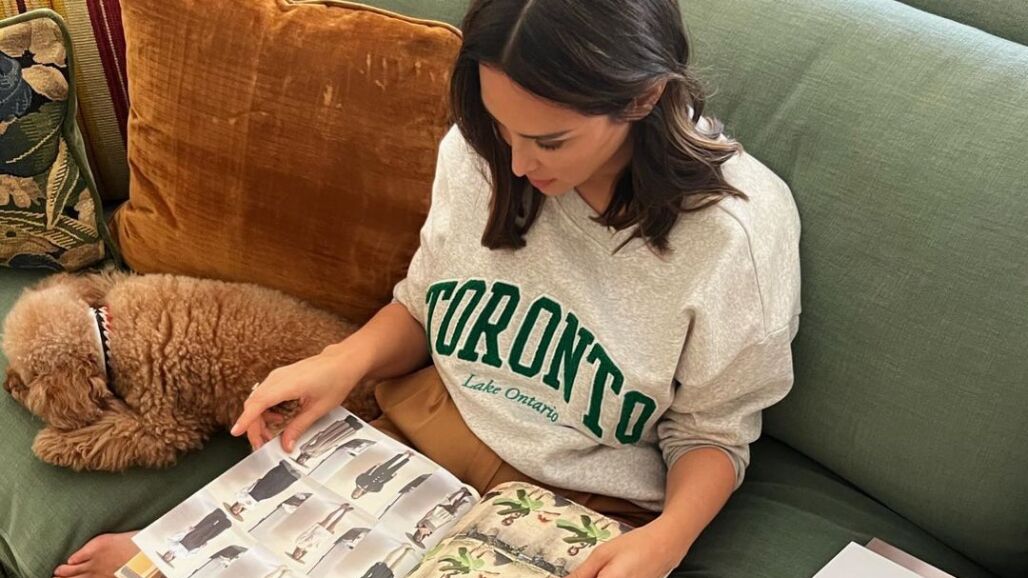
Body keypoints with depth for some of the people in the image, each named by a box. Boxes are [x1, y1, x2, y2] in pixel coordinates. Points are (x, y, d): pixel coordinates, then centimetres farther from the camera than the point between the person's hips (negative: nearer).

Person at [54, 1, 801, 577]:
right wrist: (349, 357, -13)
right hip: (424, 427, 4)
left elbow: (712, 431, -6)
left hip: (571, 505, -3)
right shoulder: (481, 150, -8)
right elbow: (425, 304, 7)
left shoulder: (737, 229, -19)